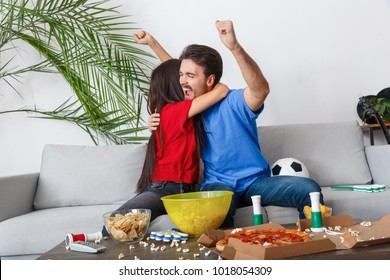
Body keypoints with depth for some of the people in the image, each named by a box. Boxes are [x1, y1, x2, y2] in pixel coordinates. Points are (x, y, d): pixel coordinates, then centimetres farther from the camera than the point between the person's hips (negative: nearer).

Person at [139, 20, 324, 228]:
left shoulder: (232, 102, -12)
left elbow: (261, 89, -36)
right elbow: (174, 70, 27)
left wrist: (234, 47, -49)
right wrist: (152, 43, 15)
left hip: (255, 181, -1)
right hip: (217, 184, 2)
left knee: (309, 189, -25)